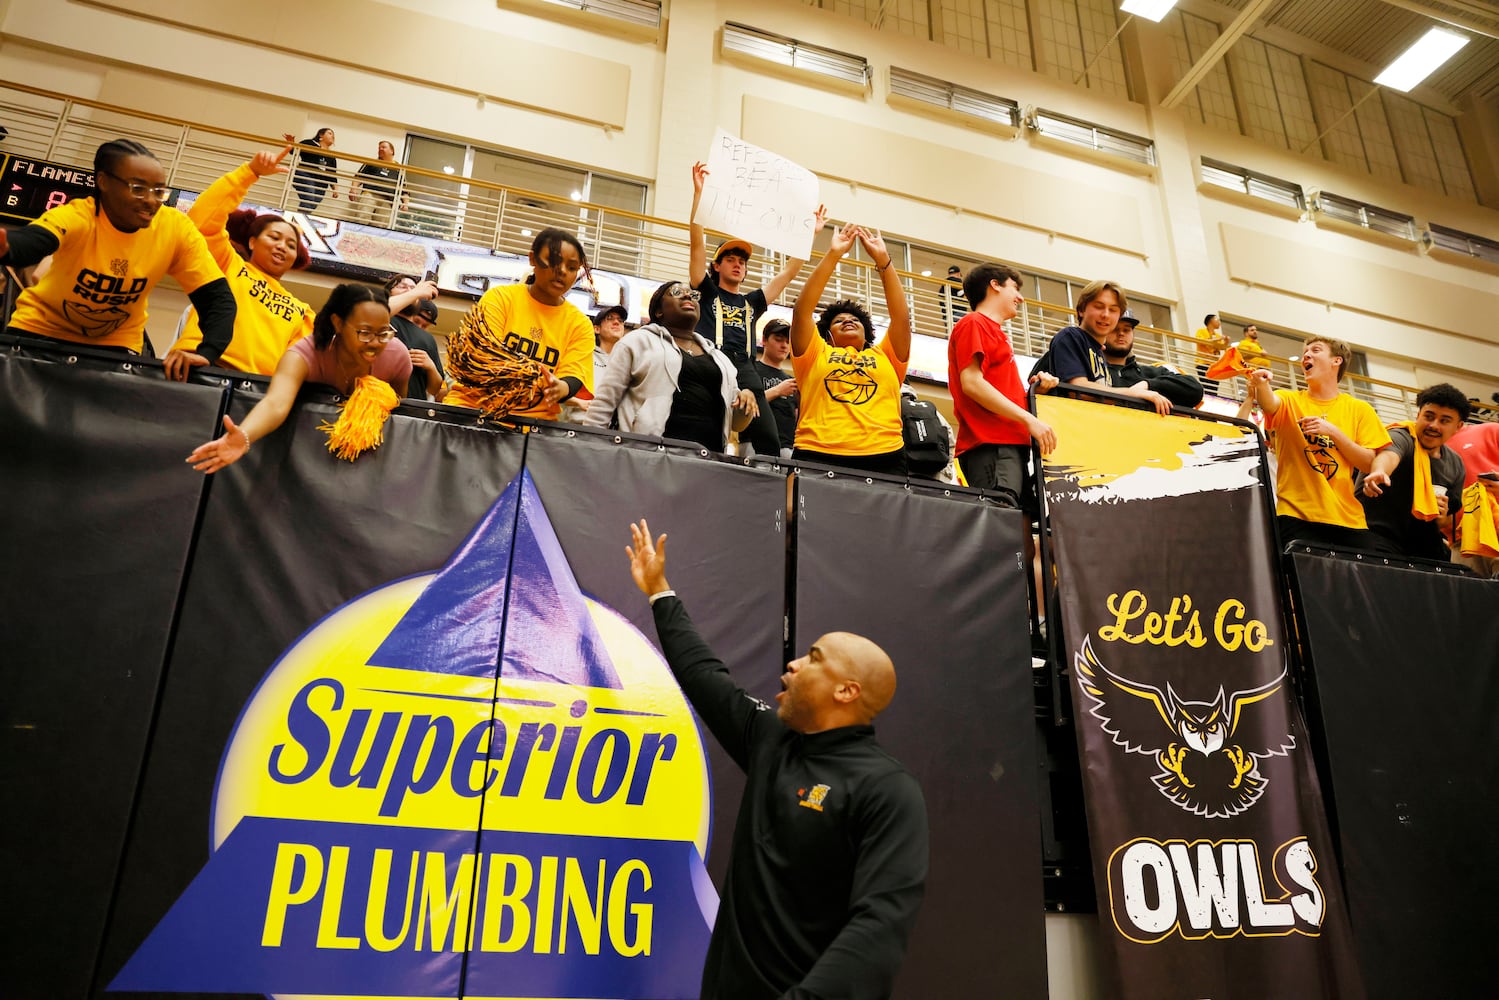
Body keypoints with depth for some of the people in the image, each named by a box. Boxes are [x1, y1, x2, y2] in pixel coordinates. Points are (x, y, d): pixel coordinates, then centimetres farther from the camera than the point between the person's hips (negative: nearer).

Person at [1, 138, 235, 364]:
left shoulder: (176, 228, -20)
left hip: (117, 342, 1)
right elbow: (28, 242, -46)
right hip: (42, 328, -1)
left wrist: (204, 356, -39)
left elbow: (218, 298, -22)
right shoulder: (75, 218, -25)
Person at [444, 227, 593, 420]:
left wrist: (560, 388, -32)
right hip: (473, 405, -5)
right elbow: (480, 354, -10)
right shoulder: (500, 297, 0)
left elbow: (574, 377, -7)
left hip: (535, 420, 6)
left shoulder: (580, 324, 4)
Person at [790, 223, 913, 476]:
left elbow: (902, 316, 14)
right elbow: (802, 310, 8)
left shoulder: (885, 358, 24)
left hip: (884, 459, 2)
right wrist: (833, 255, 7)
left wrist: (883, 260, 12)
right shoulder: (815, 355, 20)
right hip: (819, 458, -2)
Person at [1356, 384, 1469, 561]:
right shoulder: (1402, 436, -7)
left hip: (1423, 548, 7)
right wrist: (1379, 471, -57)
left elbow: (1449, 525, 22)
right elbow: (1389, 453, -35)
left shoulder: (1455, 465, 14)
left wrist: (1443, 518, -2)